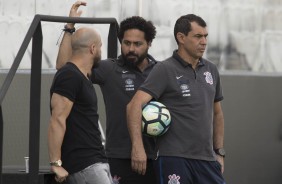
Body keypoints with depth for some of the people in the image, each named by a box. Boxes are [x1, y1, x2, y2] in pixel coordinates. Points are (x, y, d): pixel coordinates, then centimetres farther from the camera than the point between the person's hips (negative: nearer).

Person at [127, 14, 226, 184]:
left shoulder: (211, 70, 13)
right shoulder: (165, 70, -6)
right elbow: (135, 105, -17)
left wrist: (219, 152, 18)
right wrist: (137, 146, -28)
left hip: (206, 159, 6)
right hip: (174, 158, -6)